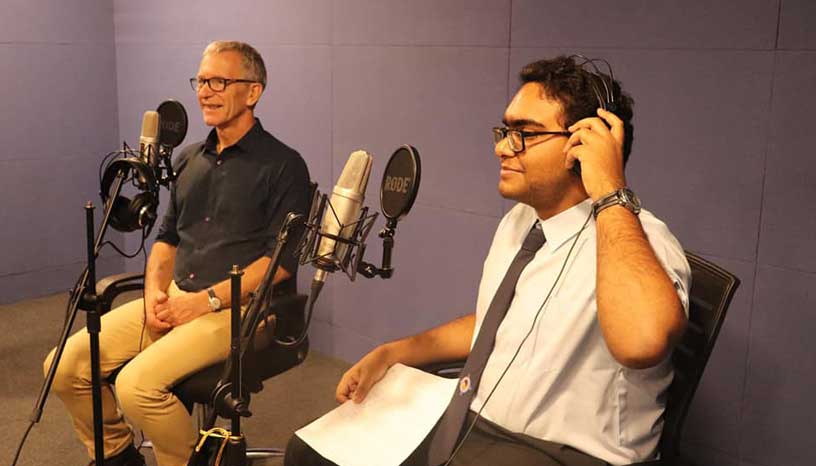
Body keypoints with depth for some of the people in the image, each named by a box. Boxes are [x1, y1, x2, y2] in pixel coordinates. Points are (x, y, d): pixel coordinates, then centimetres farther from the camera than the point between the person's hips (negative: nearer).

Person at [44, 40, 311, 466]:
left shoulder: (282, 165, -6)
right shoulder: (189, 159, 16)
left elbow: (282, 259, -13)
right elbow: (167, 237, 20)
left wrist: (207, 299, -17)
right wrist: (155, 290, 0)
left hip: (239, 308, -7)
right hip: (175, 299, 7)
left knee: (137, 384, -26)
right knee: (65, 366, -5)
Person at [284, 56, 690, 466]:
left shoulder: (638, 240, -21)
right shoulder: (518, 221, 6)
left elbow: (641, 342, -43)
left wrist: (610, 193, -33)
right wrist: (390, 354, 10)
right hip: (462, 419, 8)